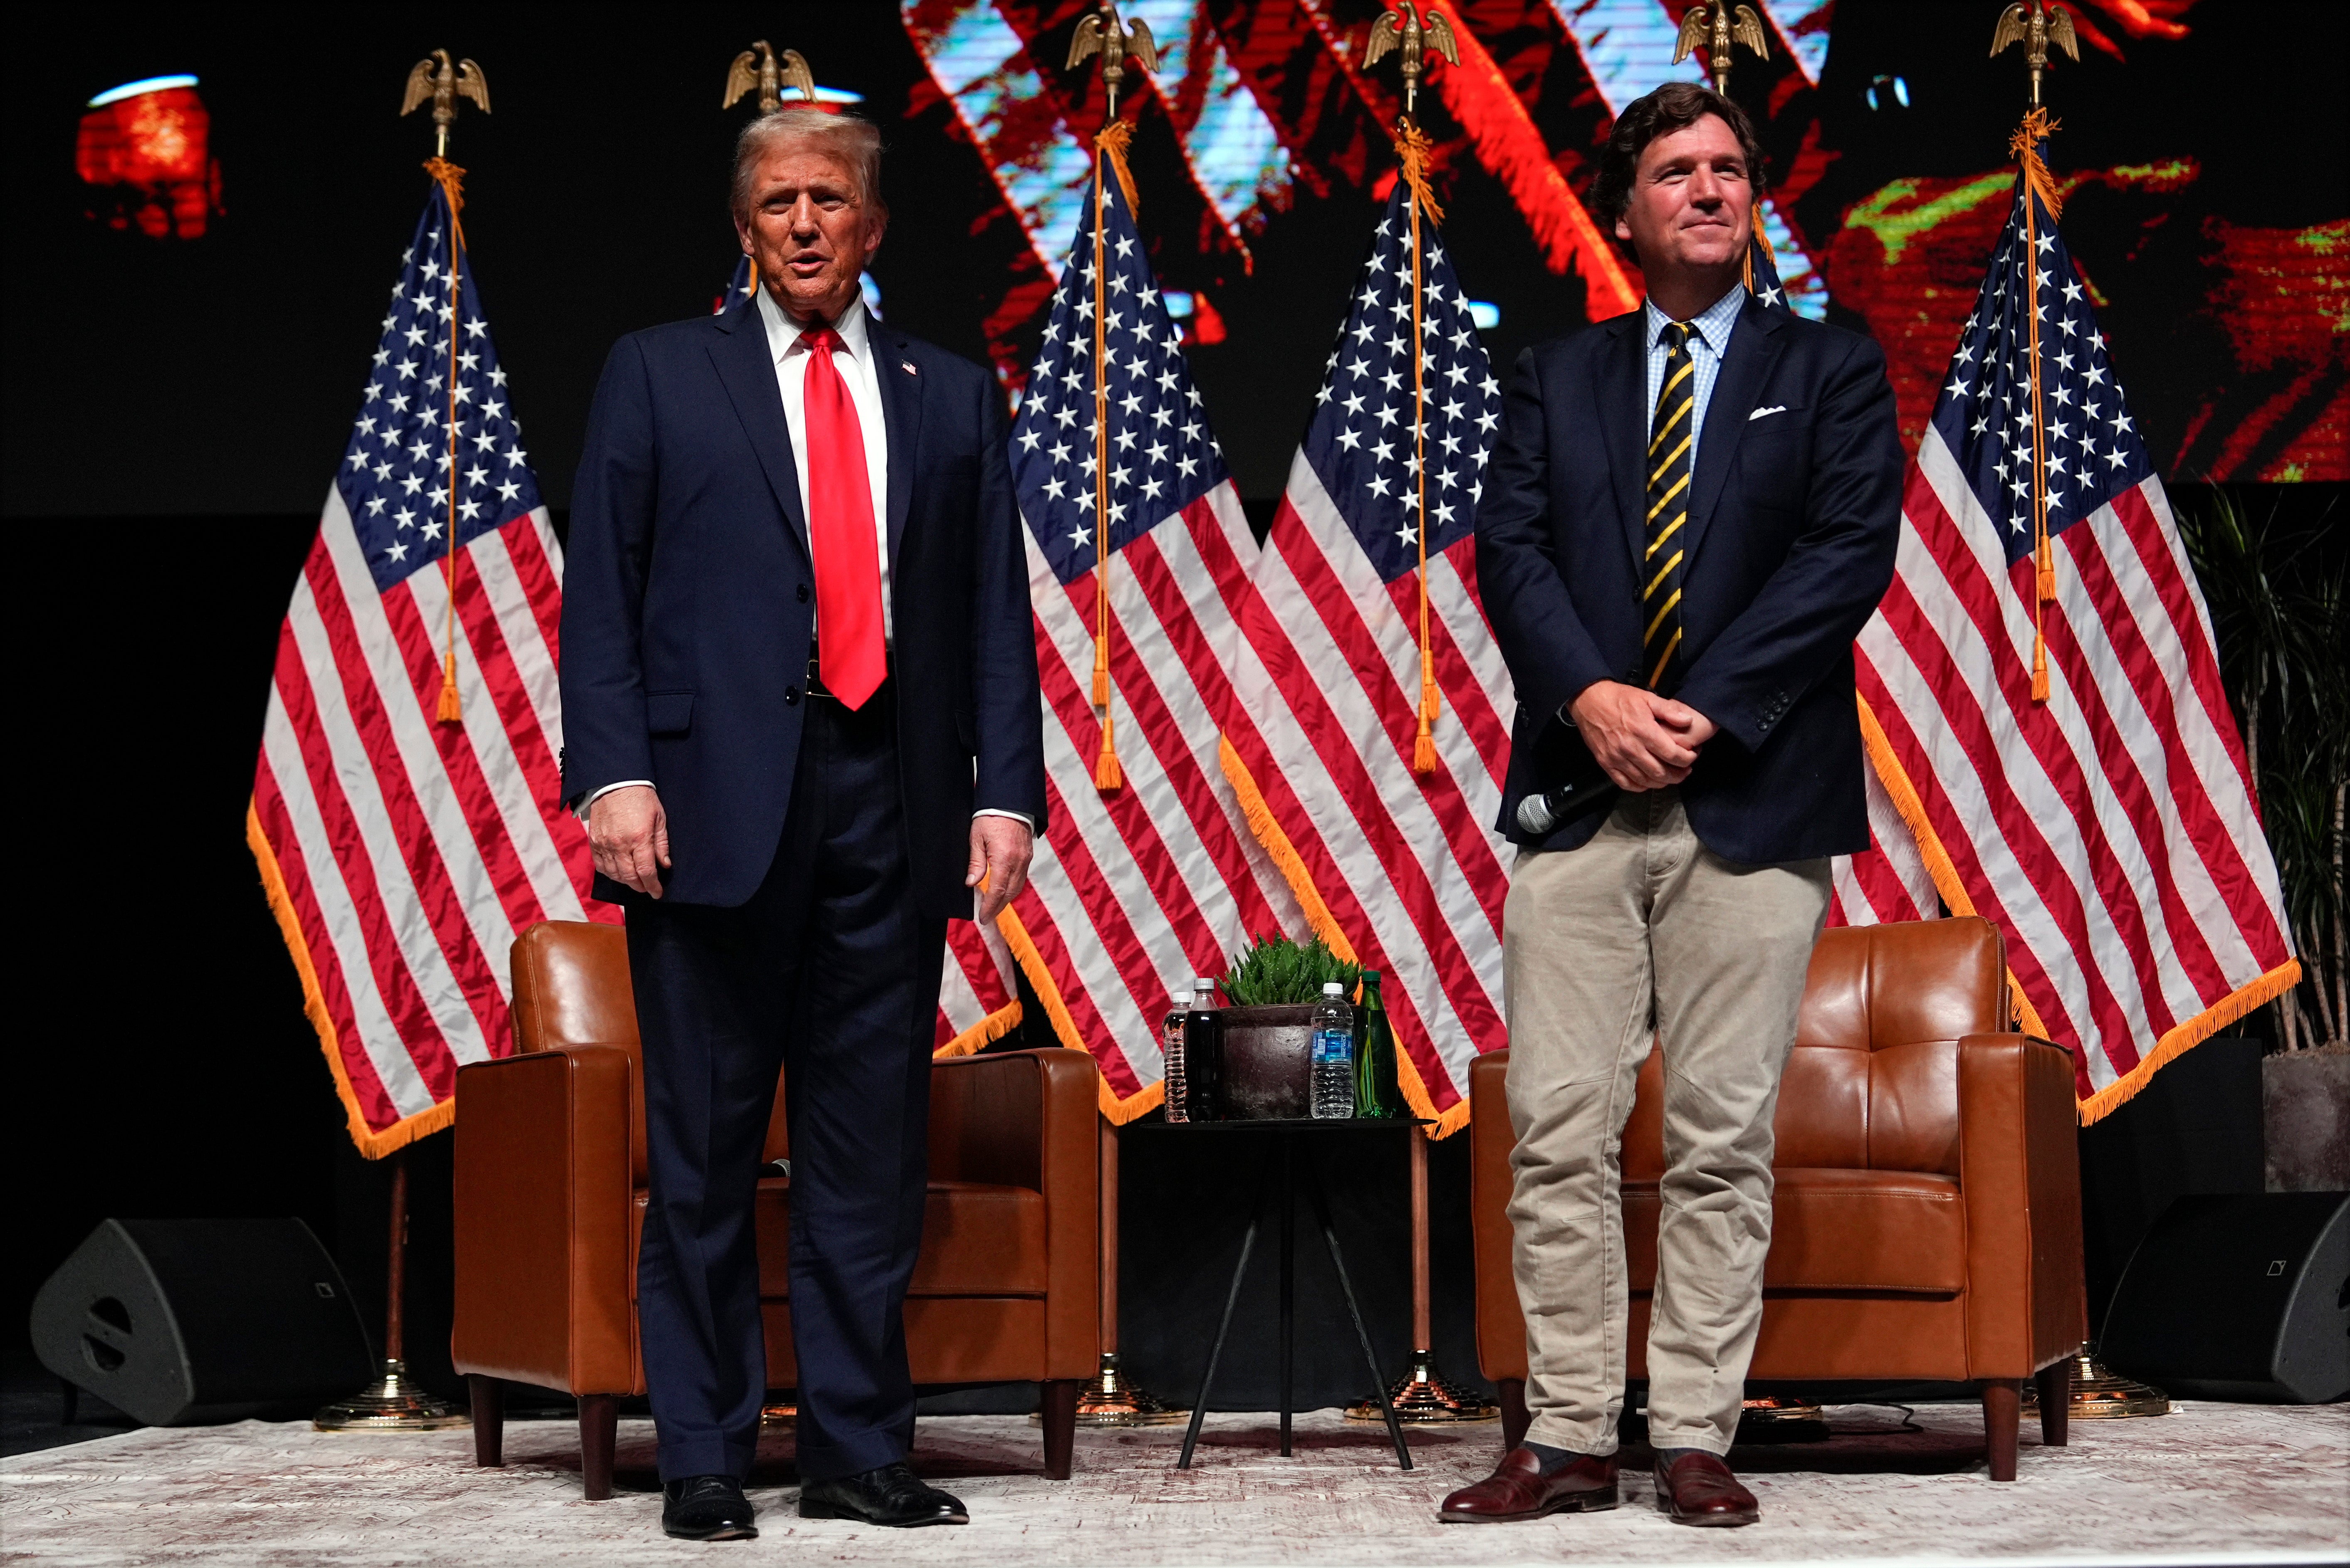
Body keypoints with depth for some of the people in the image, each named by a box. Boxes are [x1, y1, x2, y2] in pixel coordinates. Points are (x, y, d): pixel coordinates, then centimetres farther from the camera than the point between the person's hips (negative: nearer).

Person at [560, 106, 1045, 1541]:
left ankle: (861, 1453, 13)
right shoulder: (660, 374, 10)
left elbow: (999, 614, 12)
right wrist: (614, 771, -9)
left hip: (891, 803, 2)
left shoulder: (954, 398, 16)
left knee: (873, 1154, 5)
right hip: (716, 798, -2)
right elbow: (602, 593, 3)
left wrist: (1008, 788, 1)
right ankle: (704, 1460, 9)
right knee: (704, 1154, 1)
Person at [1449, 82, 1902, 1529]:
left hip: (1752, 802, -2)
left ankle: (1696, 1440, 6)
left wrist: (1705, 710, -13)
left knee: (1725, 1138, 0)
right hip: (1576, 800, 2)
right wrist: (1591, 697, -13)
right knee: (1559, 1132, -2)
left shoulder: (1831, 371, 9)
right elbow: (1510, 551, 5)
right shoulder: (1557, 379, 16)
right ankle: (1572, 1438, 4)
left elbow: (1852, 552, -4)